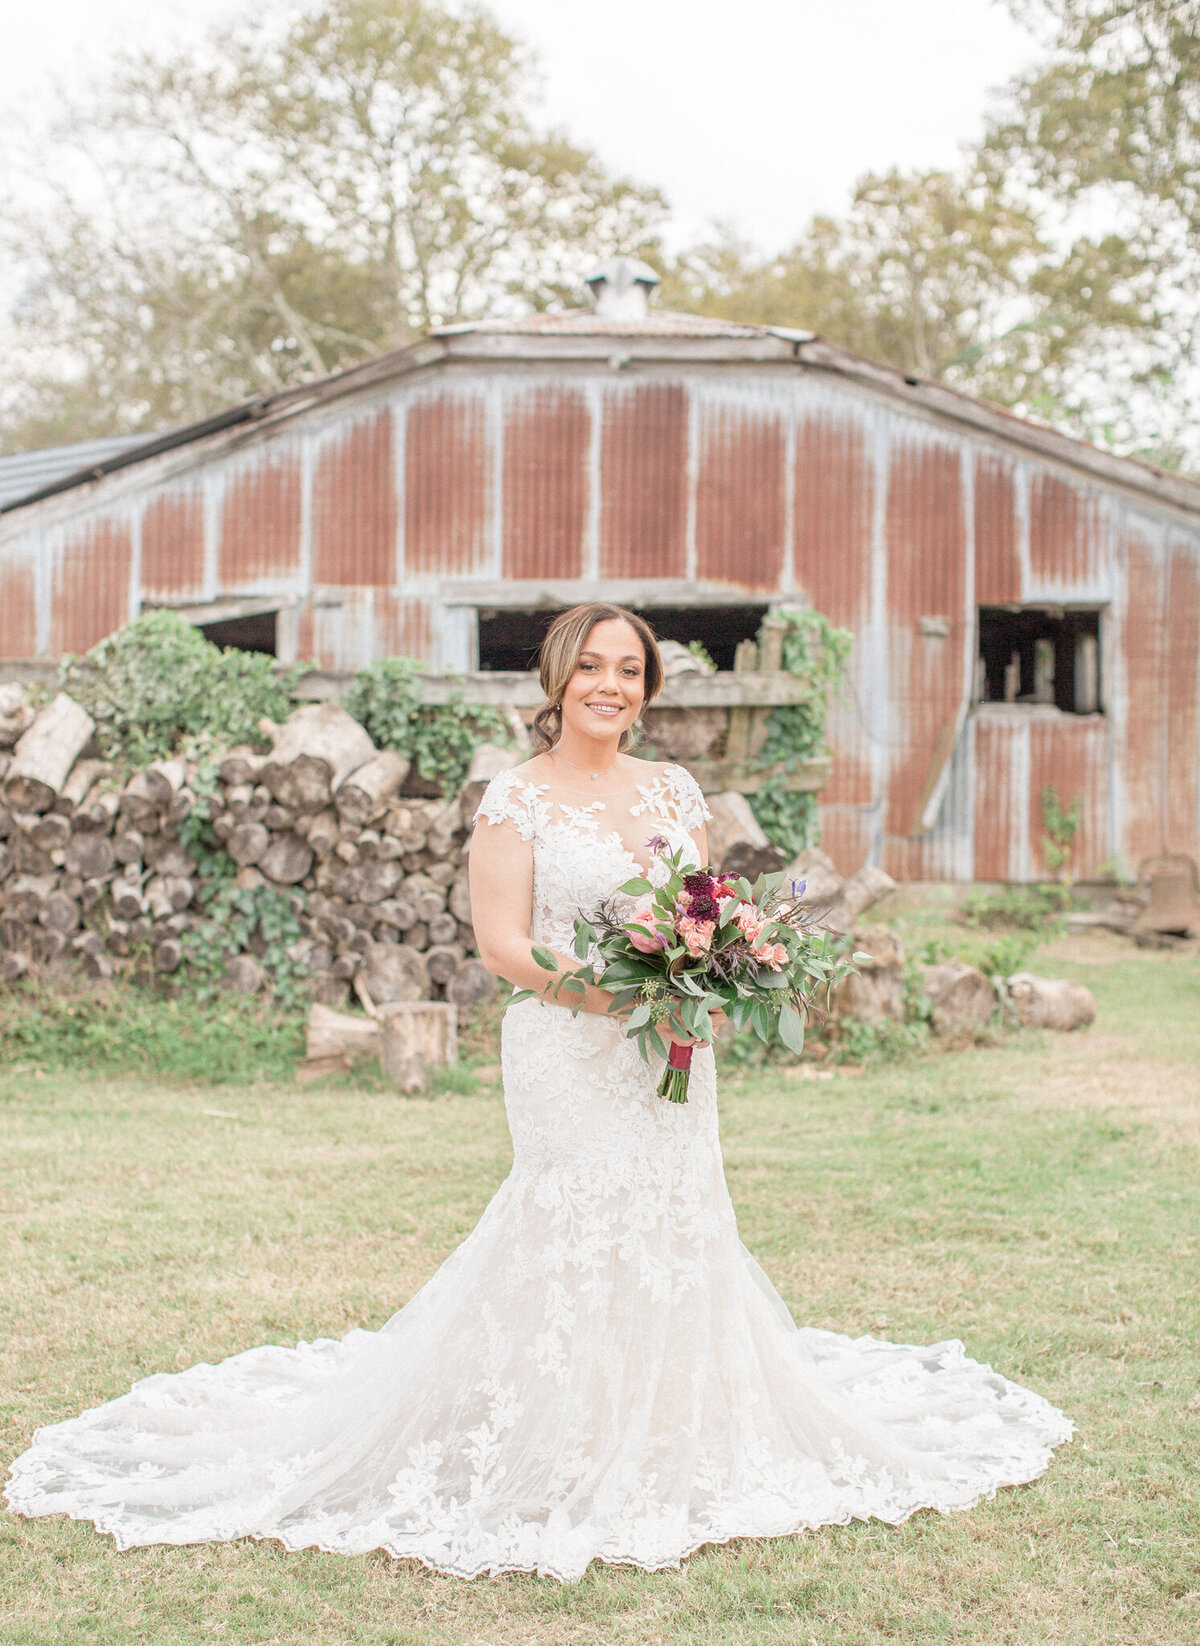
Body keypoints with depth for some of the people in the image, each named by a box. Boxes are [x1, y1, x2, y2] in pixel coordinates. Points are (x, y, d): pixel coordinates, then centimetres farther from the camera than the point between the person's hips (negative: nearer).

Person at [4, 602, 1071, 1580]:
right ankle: (566, 1460, 5)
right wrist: (614, 988, -20)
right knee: (576, 1234, -7)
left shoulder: (675, 791, 12)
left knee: (678, 1233, 8)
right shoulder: (518, 800, -3)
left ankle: (672, 1446, 23)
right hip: (569, 1056, -5)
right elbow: (504, 944, -9)